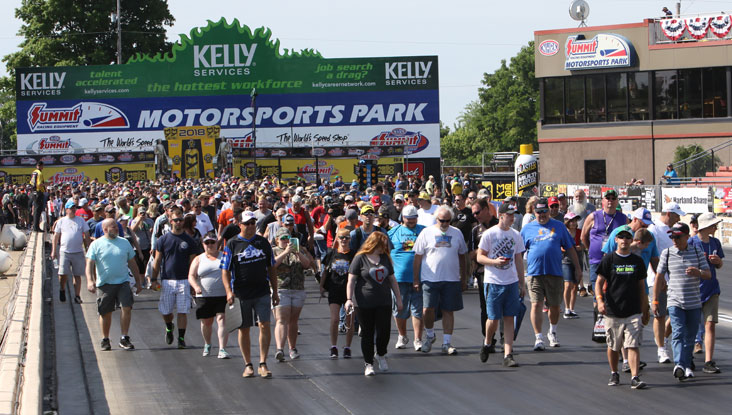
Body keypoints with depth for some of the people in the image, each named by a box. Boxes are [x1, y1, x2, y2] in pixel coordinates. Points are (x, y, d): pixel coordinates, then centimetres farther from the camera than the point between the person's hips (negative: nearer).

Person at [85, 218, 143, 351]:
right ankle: (105, 340, 22)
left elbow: (132, 264, 17)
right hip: (104, 284, -2)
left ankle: (124, 338, -5)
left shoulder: (124, 243, 10)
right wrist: (90, 280, -21)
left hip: (123, 282, 2)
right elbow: (89, 264, -6)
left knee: (127, 308, -14)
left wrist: (138, 281, 18)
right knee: (105, 313, 5)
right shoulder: (96, 244, 0)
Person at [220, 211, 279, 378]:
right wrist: (229, 291, -14)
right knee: (244, 329, 5)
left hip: (262, 293, 1)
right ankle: (248, 365, 15)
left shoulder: (263, 242, 9)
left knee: (264, 325, -10)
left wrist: (275, 291, 14)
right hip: (241, 294, -1)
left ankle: (263, 364, -6)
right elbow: (225, 270, -1)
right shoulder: (232, 244, 1)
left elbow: (271, 268, 16)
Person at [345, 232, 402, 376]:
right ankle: (368, 363, 14)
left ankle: (381, 355, 25)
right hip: (364, 303, -4)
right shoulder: (360, 259, -4)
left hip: (384, 303, 4)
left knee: (384, 331, -2)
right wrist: (349, 299, -16)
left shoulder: (385, 258, 13)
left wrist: (398, 299, 18)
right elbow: (351, 280, -6)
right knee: (367, 333, 2)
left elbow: (392, 280, 19)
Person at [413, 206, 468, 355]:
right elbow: (418, 257, 4)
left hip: (451, 279, 2)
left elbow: (462, 257, 18)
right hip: (430, 279, -2)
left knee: (448, 311, 3)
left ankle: (447, 343, 9)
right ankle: (430, 334, 17)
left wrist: (464, 279, 16)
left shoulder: (457, 233, 10)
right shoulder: (426, 233, 2)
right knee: (427, 310, -9)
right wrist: (416, 279, 1)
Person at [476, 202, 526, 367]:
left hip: (512, 282, 4)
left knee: (509, 319, 1)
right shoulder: (489, 234, -5)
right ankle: (487, 343, 27)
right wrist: (495, 261, -21)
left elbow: (519, 260, 15)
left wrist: (522, 283, 13)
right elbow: (479, 257, -3)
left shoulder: (516, 235, 9)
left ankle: (508, 355, 1)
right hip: (493, 282, -4)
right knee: (493, 319, -2)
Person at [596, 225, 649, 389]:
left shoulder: (637, 261, 9)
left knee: (634, 345, -9)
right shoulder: (609, 259, 1)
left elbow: (641, 286, 15)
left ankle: (635, 377, -13)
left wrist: (645, 310, 15)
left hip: (633, 312, 1)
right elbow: (599, 282, -1)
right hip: (613, 312, -1)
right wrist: (599, 300, -19)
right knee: (613, 346, 10)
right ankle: (614, 374, 28)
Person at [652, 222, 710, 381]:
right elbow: (659, 278, 6)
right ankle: (679, 365, -30)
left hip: (694, 302, 2)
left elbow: (708, 274, 5)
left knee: (690, 336, 8)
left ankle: (687, 366, 21)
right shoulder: (667, 253, 2)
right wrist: (655, 301, 4)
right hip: (675, 301, -2)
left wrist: (698, 272, -18)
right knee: (678, 333, -17)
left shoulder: (697, 252, 4)